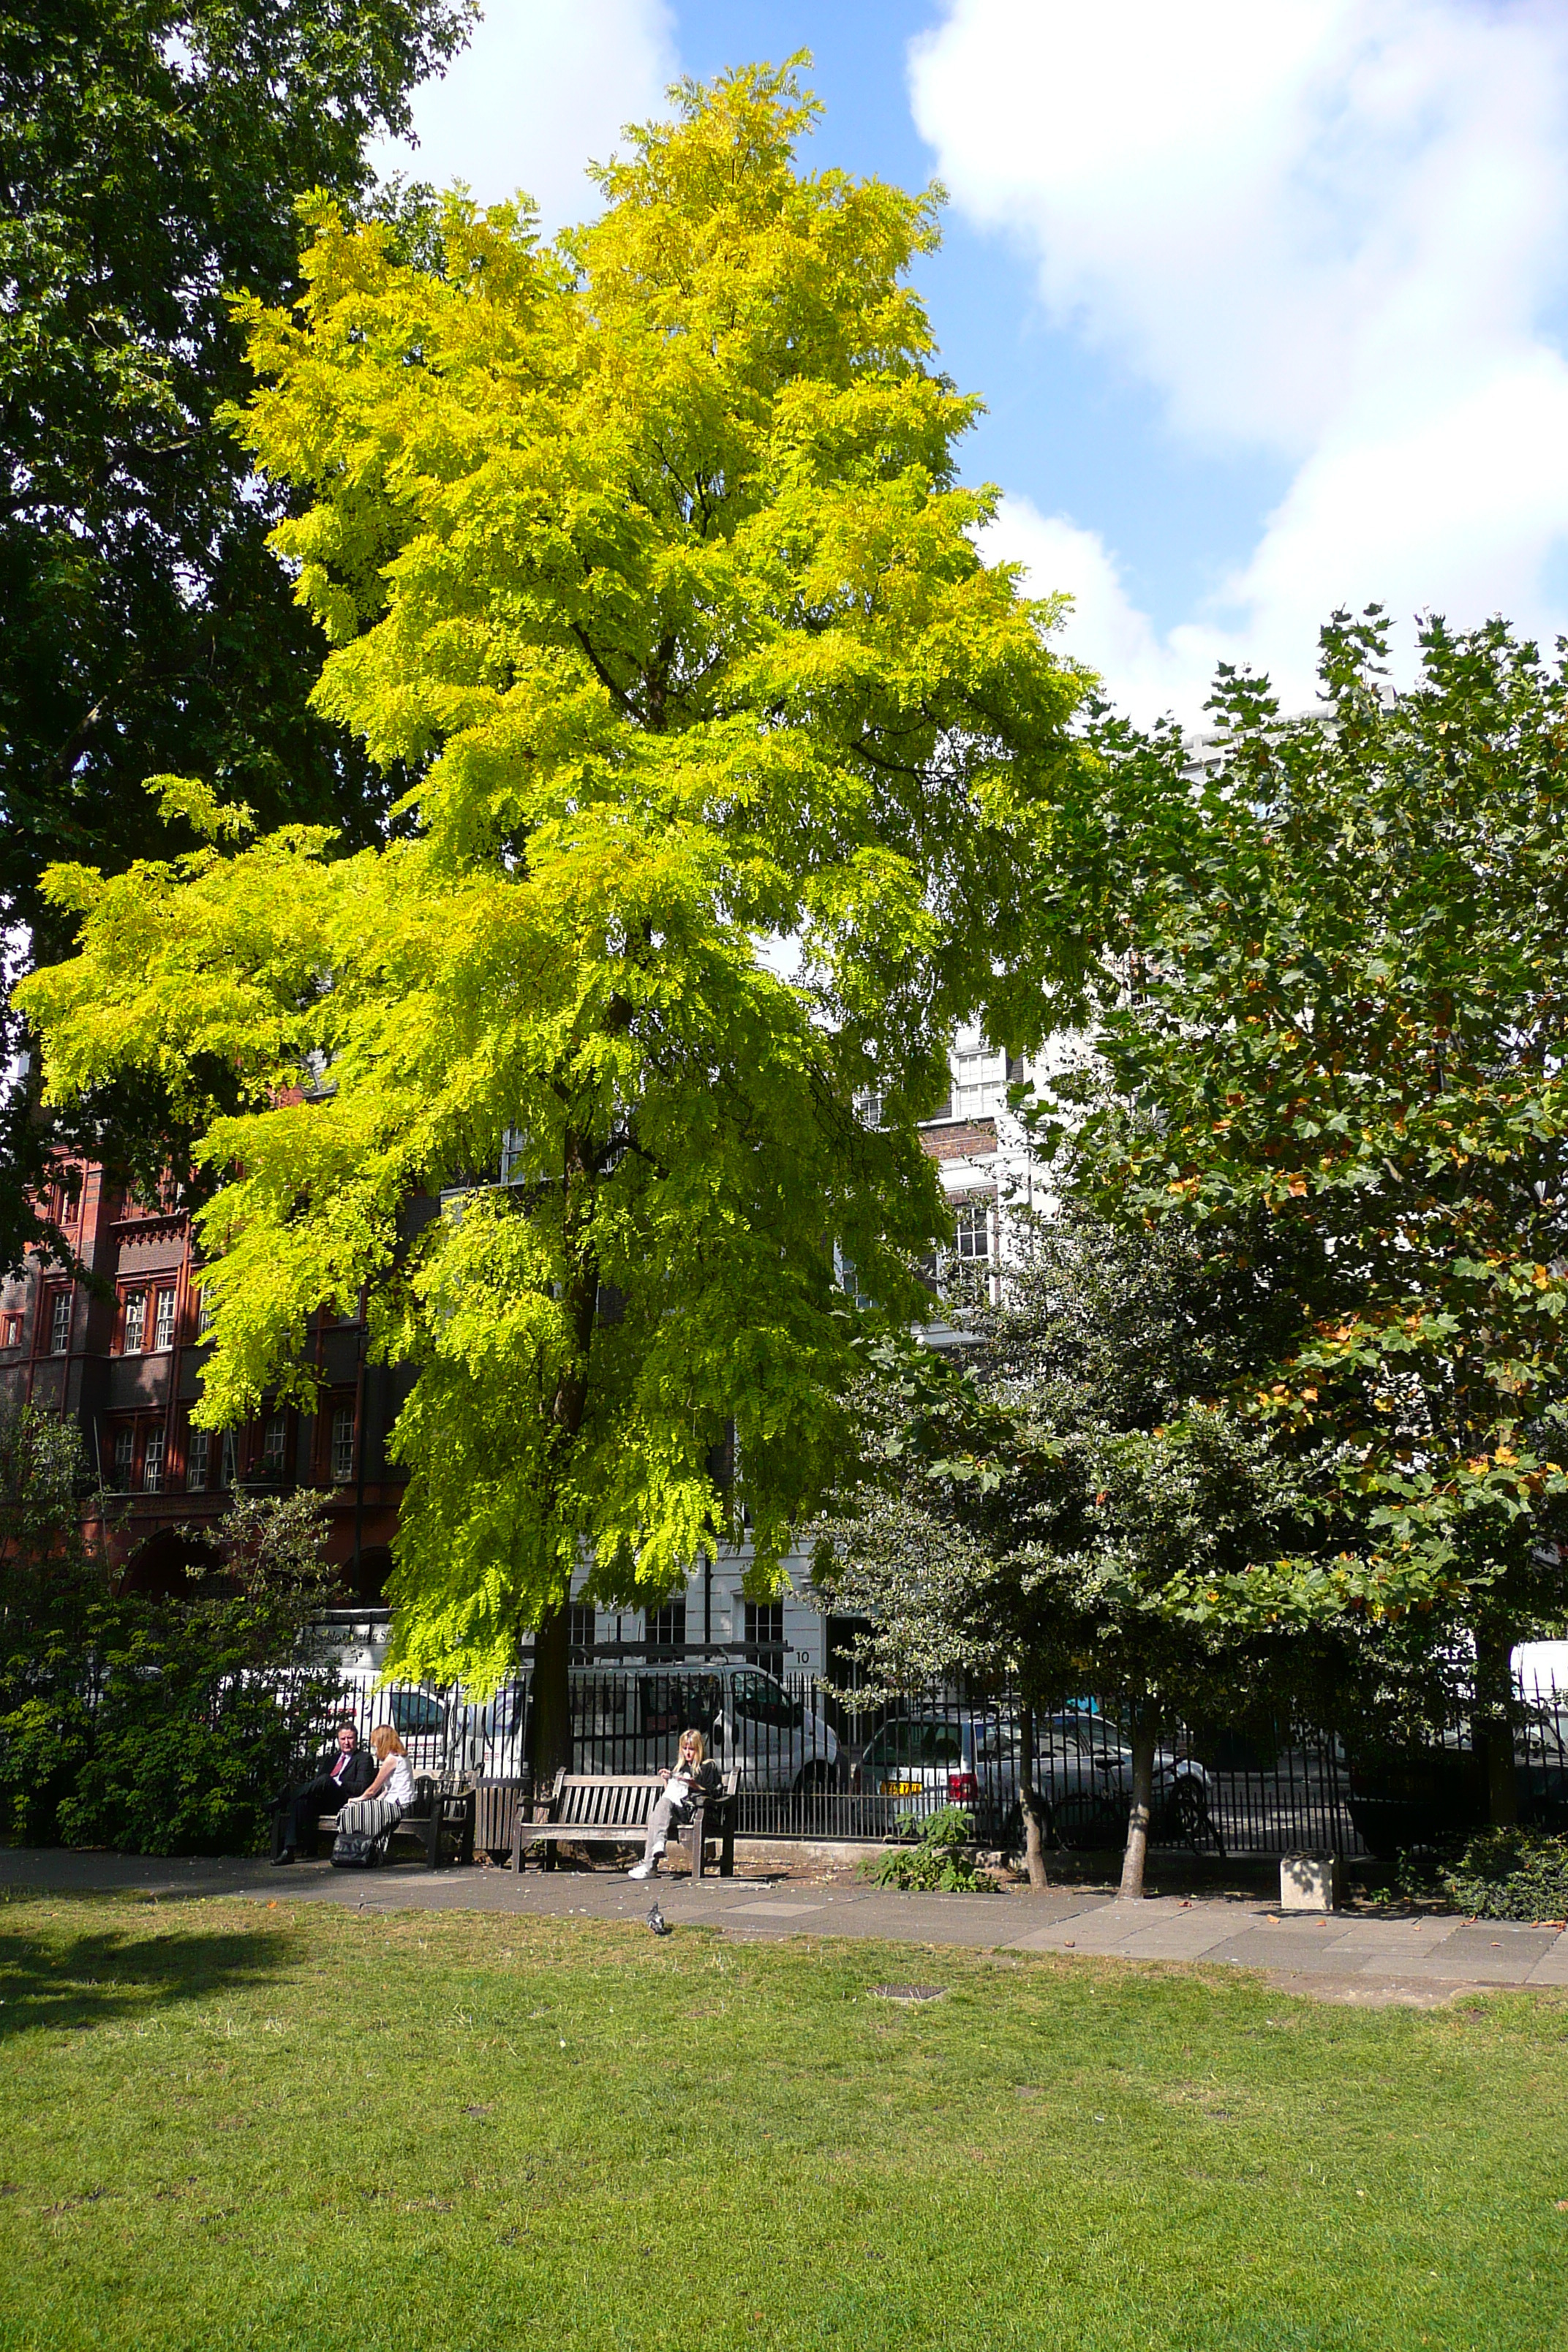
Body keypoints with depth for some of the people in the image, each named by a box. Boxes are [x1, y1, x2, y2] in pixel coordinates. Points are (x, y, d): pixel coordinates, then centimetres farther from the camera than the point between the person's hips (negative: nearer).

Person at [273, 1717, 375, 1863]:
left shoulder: (364, 1759, 12)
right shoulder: (331, 1759, 33)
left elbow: (362, 1788, -2)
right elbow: (317, 1780, 24)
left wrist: (337, 1783, -12)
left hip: (343, 1804, -6)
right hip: (323, 1803, 6)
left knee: (326, 1780, -35)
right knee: (300, 1801, -29)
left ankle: (285, 1798, -30)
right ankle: (289, 1849, -36)